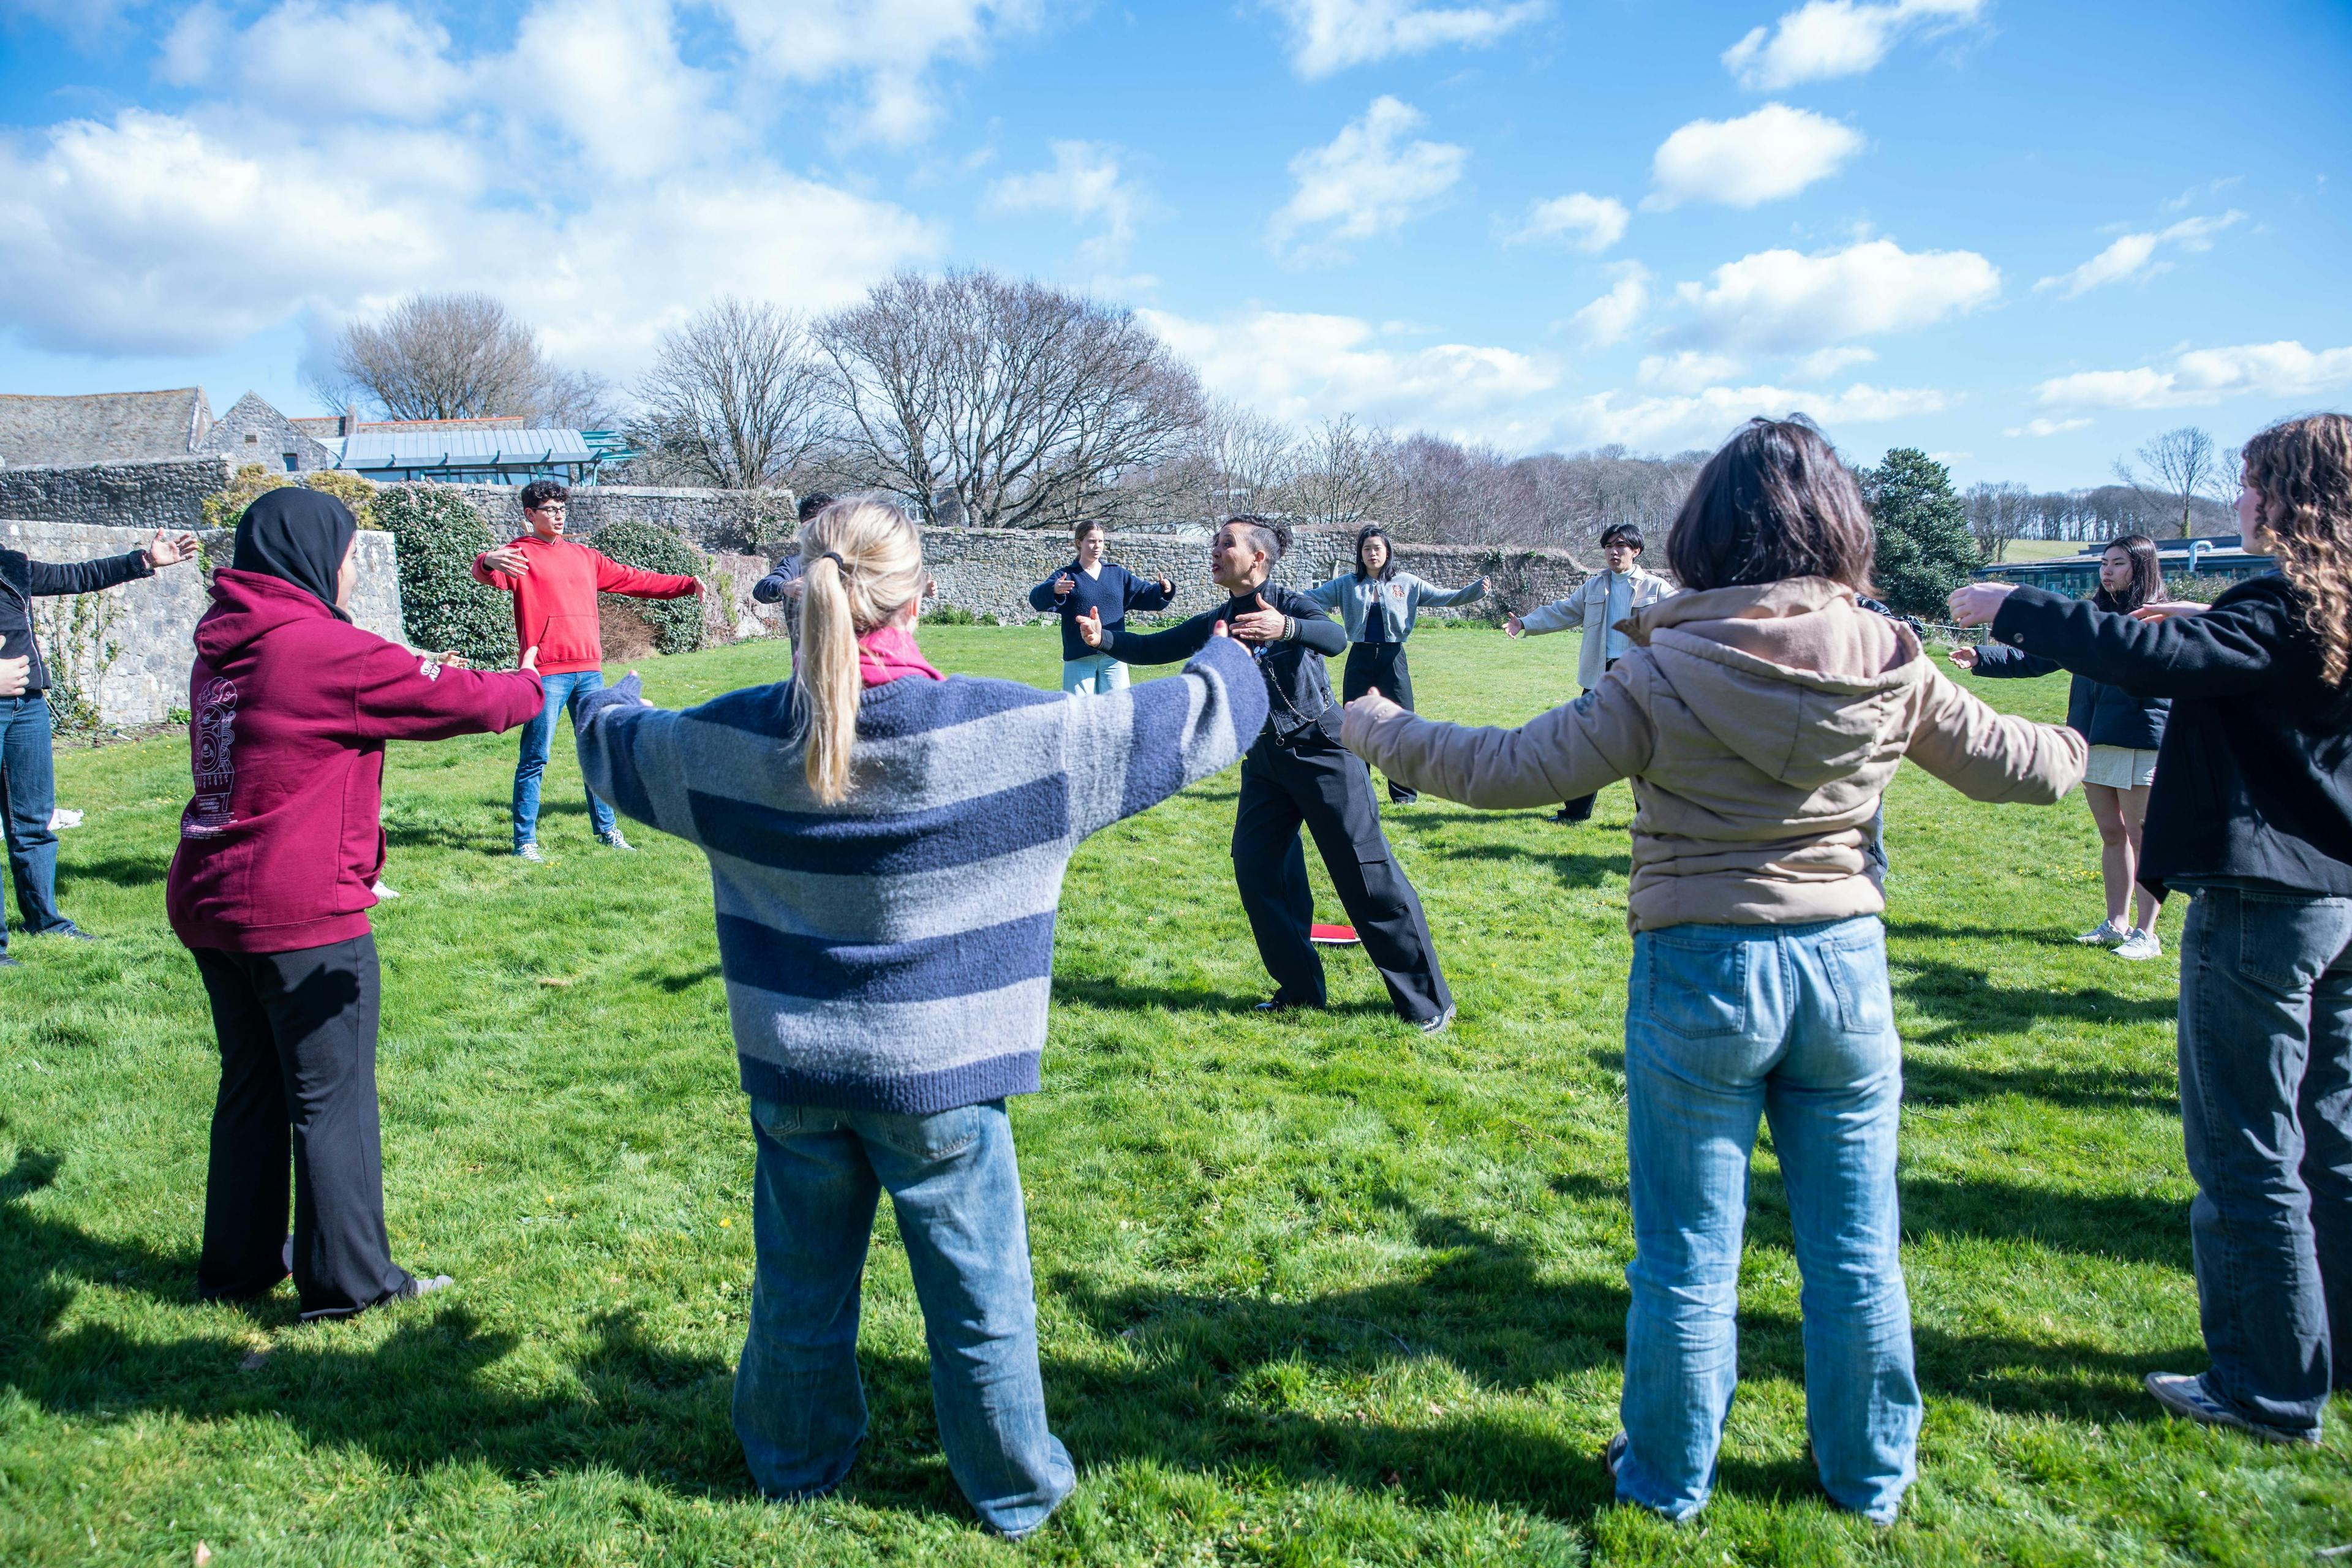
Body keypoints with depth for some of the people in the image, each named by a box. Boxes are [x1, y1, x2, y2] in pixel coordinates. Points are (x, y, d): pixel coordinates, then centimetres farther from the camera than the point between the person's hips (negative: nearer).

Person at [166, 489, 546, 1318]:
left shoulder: (221, 652, 8)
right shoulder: (327, 651, -16)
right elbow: (461, 701, -12)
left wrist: (407, 674, 12)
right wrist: (528, 685, 6)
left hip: (210, 905, 8)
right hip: (303, 914, -8)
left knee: (251, 1086, 19)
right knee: (331, 1095, 3)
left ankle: (239, 1263, 31)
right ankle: (346, 1279, 13)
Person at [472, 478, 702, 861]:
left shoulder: (584, 557, 19)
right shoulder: (520, 555, 1)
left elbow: (634, 579, 22)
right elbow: (486, 572, -20)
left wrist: (686, 584, 19)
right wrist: (488, 563, -45)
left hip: (589, 669, 6)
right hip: (546, 671, -6)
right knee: (535, 758, -5)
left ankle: (606, 829, 25)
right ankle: (525, 840, 1)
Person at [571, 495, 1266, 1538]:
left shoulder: (735, 739, -9)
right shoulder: (1009, 732, -17)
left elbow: (617, 750, 14)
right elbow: (1188, 725, -6)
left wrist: (611, 702, 38)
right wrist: (1229, 663, 17)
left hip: (794, 1072, 3)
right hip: (940, 1075, -3)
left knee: (803, 1286, 23)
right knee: (980, 1296, 15)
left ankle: (797, 1463, 45)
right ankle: (1014, 1490, 33)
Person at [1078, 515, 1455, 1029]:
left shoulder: (1290, 603, -10)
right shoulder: (1215, 624, 8)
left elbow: (1335, 637, -30)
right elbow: (1154, 648, 8)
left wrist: (1286, 628, -50)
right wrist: (1105, 639, -10)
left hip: (1321, 750, -7)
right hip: (1265, 760, 7)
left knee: (1365, 872, -6)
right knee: (1255, 869, 2)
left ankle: (1427, 999, 2)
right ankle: (1300, 986, 18)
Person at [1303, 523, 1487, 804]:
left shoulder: (1407, 583, 3)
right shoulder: (1346, 584, 5)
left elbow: (1443, 597, 0)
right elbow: (1312, 598, 2)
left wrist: (1476, 590, -14)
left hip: (1393, 660, -1)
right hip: (1360, 660, 1)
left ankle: (1404, 793, 9)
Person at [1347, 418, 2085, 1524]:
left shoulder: (1668, 672, -16)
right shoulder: (1890, 666, -4)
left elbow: (1509, 771, -14)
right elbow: (2013, 762, 12)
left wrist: (1373, 727, 1)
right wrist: (2080, 750, 36)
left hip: (1700, 975, -3)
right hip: (1845, 967, 4)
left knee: (1687, 1256, 12)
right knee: (1857, 1252, 18)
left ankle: (1669, 1476, 29)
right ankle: (1871, 1476, 36)